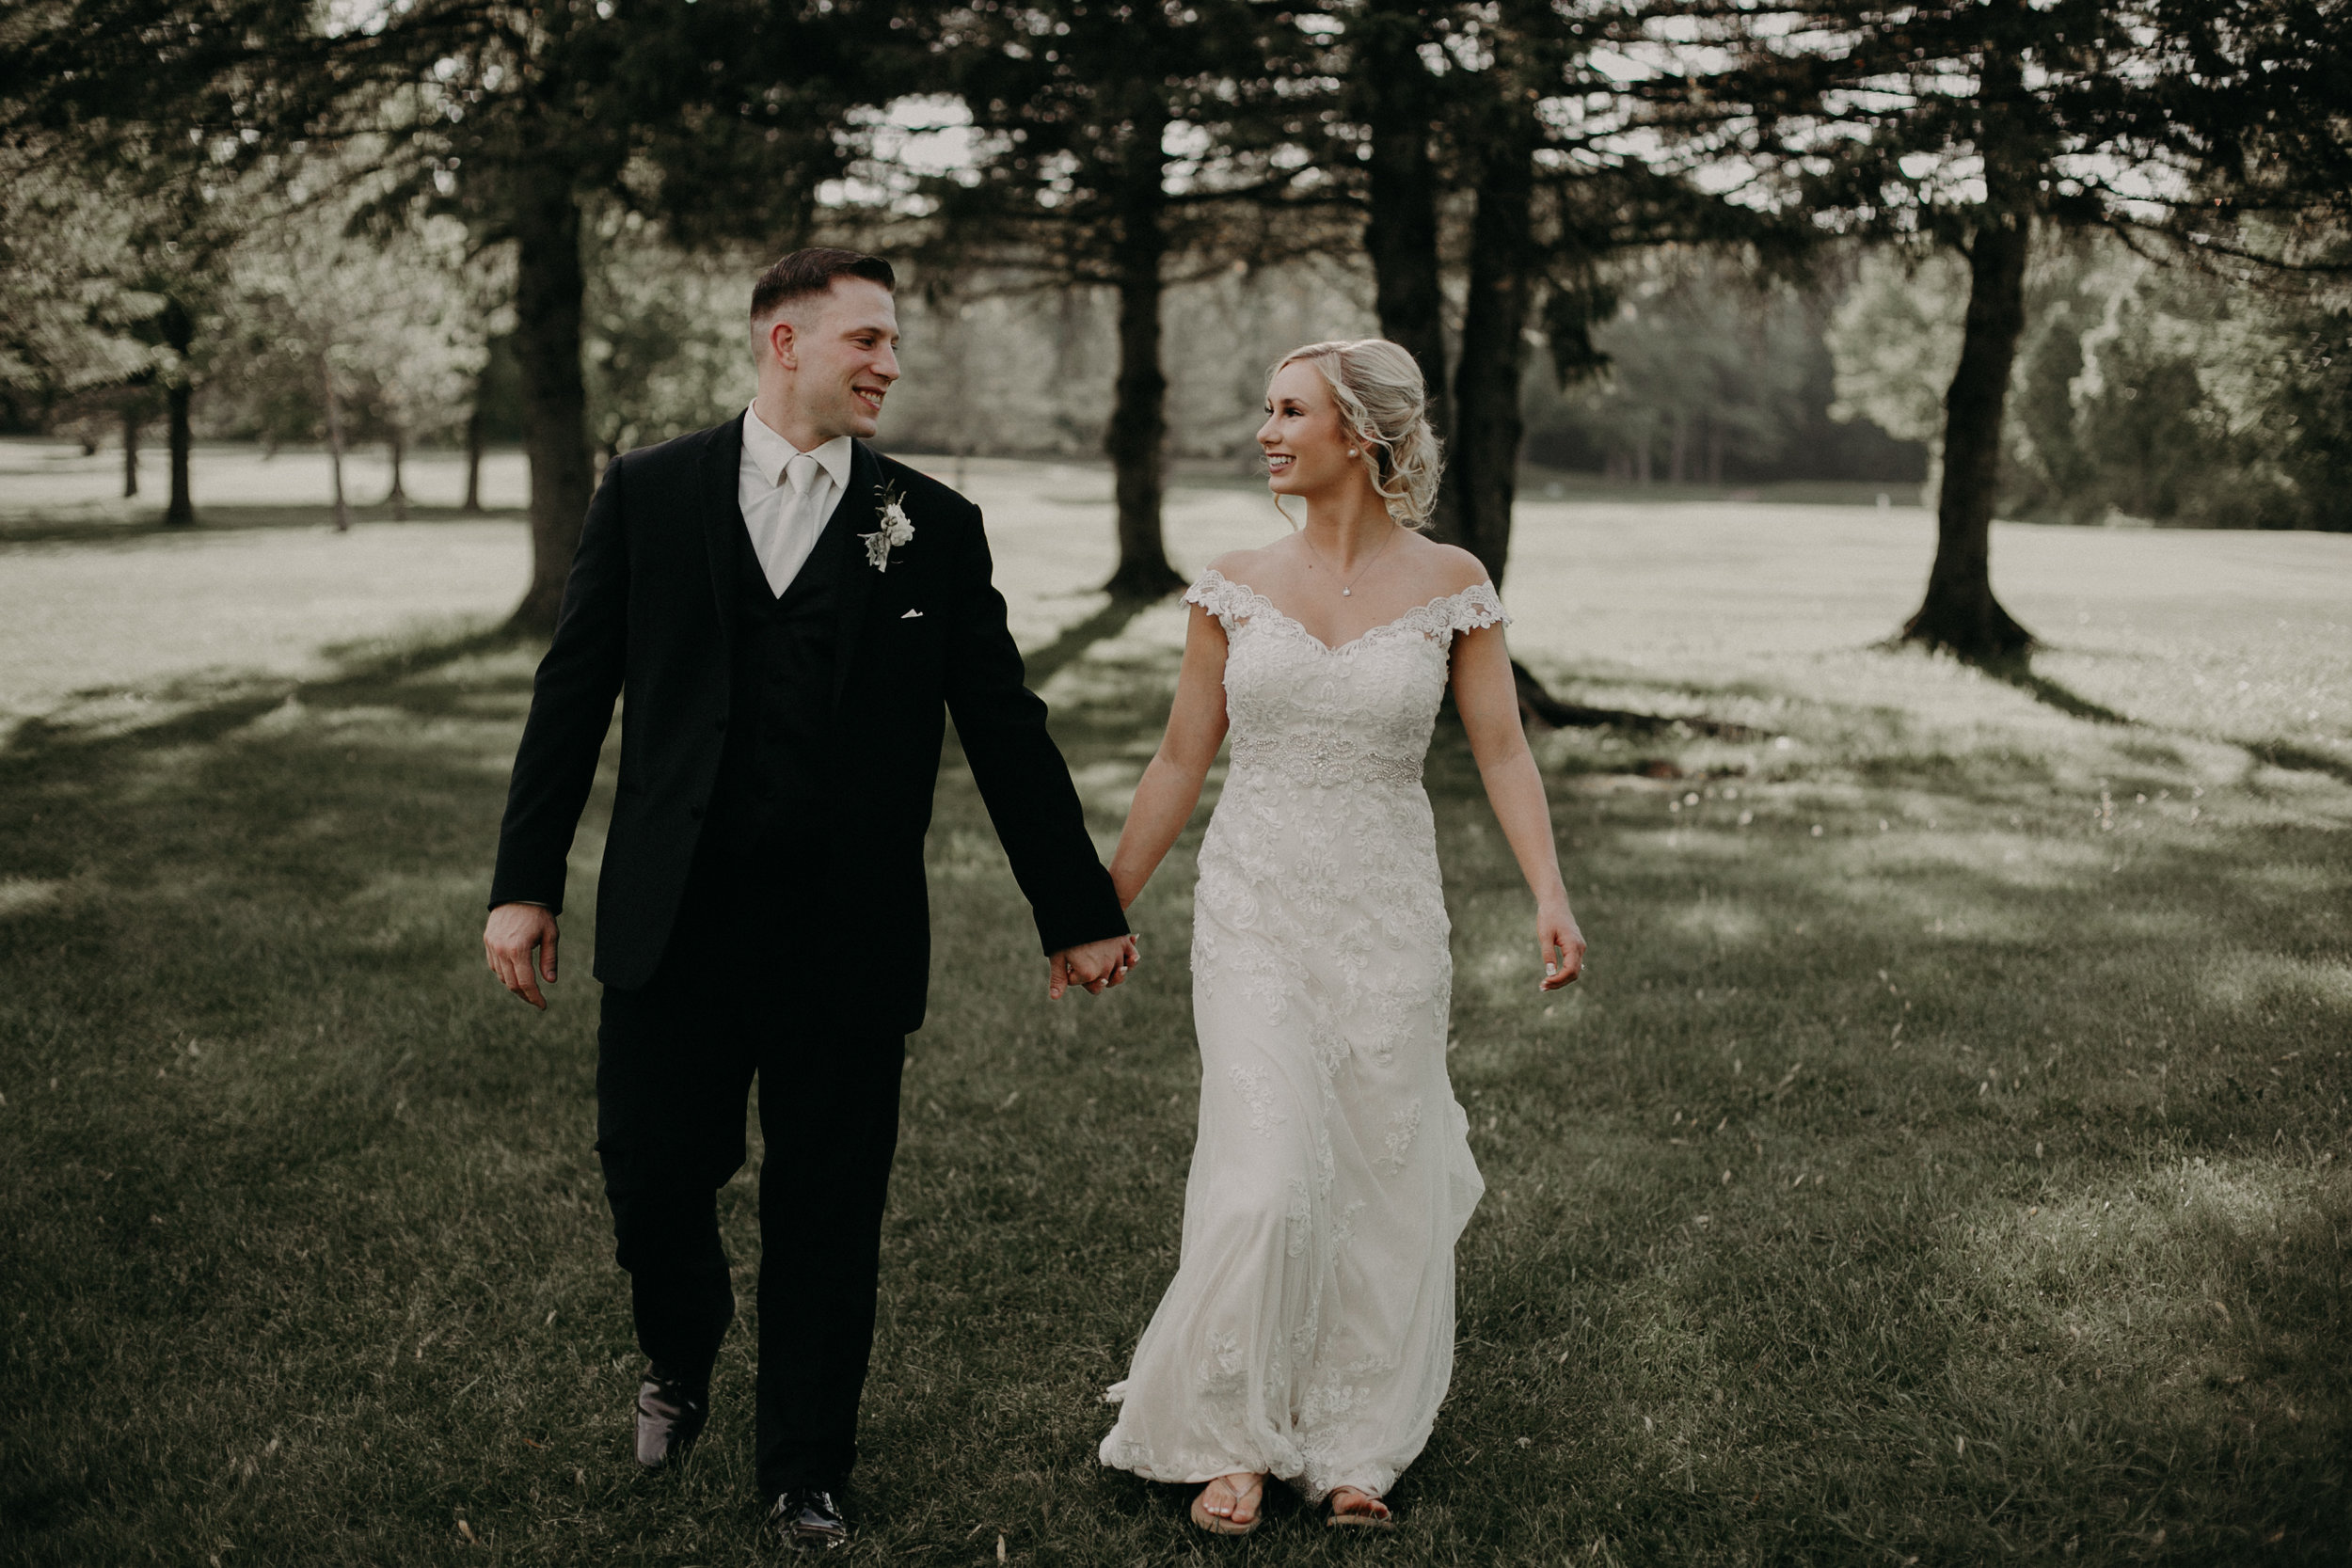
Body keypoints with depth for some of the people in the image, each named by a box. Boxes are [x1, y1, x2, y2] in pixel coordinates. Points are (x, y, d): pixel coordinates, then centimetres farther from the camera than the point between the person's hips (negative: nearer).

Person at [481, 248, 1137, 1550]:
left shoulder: (934, 526, 3)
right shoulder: (647, 494, 3)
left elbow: (1006, 732, 6)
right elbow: (572, 696, 4)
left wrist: (1078, 912, 6)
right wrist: (524, 884, 0)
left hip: (849, 943, 0)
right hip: (673, 925, 0)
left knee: (827, 1219, 7)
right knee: (652, 1182, 7)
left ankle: (805, 1478, 25)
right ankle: (679, 1360, 40)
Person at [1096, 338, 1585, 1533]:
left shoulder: (1448, 583, -2)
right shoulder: (1235, 585, 2)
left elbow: (1501, 749, -2)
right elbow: (1181, 759, 8)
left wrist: (1550, 897, -15)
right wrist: (1105, 908, 10)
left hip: (1388, 917, 0)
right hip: (1253, 910, 0)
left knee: (1382, 1186, 8)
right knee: (1264, 1182, -9)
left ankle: (1354, 1444, 26)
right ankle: (1232, 1439, 11)